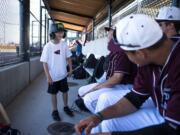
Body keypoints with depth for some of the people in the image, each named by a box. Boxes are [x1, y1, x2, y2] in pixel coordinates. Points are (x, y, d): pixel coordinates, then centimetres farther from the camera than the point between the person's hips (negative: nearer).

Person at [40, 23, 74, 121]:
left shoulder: (64, 44, -4)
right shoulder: (48, 47, -16)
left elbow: (68, 57, 7)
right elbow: (45, 62, -13)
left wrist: (70, 69, 4)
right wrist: (48, 76, -15)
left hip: (63, 74, 4)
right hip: (53, 76, -3)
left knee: (65, 91, 18)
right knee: (54, 93, 12)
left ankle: (66, 107, 39)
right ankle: (55, 111, 29)